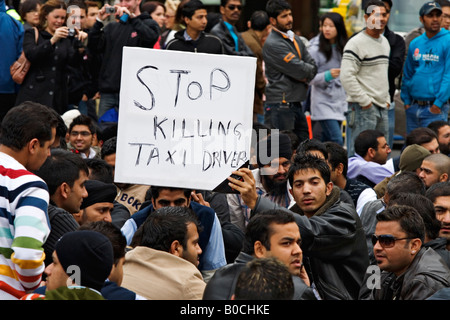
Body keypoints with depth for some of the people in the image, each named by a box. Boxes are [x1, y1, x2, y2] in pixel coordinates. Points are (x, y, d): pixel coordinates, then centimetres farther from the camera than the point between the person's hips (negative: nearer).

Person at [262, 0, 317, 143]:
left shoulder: (295, 39, 17)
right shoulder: (272, 44, -13)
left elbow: (312, 65, 13)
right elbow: (300, 70, -17)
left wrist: (305, 76, -7)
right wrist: (309, 70, 4)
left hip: (296, 103, 9)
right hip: (280, 105, -9)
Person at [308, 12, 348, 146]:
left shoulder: (343, 49, 10)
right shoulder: (315, 50, -7)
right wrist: (327, 76, -24)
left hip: (340, 103, 6)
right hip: (324, 103, -6)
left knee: (327, 141, 7)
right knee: (337, 141, -16)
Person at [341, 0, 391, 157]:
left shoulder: (385, 42, 17)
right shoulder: (356, 43, -11)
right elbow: (346, 76, -18)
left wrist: (387, 99, 17)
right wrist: (365, 101, -18)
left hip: (382, 108, 9)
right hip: (363, 108, -9)